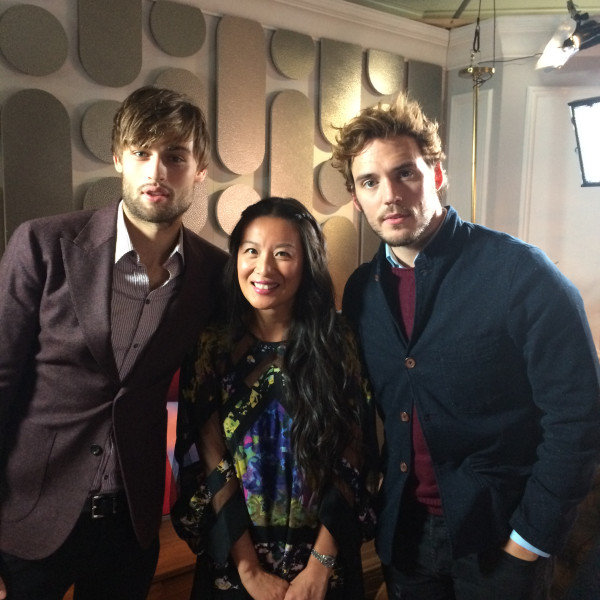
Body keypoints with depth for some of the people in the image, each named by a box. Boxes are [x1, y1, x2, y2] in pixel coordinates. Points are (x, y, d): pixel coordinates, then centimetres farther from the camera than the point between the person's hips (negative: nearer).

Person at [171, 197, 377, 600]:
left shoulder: (339, 346, -7)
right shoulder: (211, 348, -7)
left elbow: (352, 464, -7)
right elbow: (211, 468, -9)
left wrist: (319, 567, -12)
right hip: (233, 562, 0)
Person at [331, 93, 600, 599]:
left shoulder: (520, 273, -17)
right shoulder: (361, 290, -2)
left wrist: (531, 539, -12)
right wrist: (366, 507, 3)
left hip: (499, 538, -4)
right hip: (404, 533, 4)